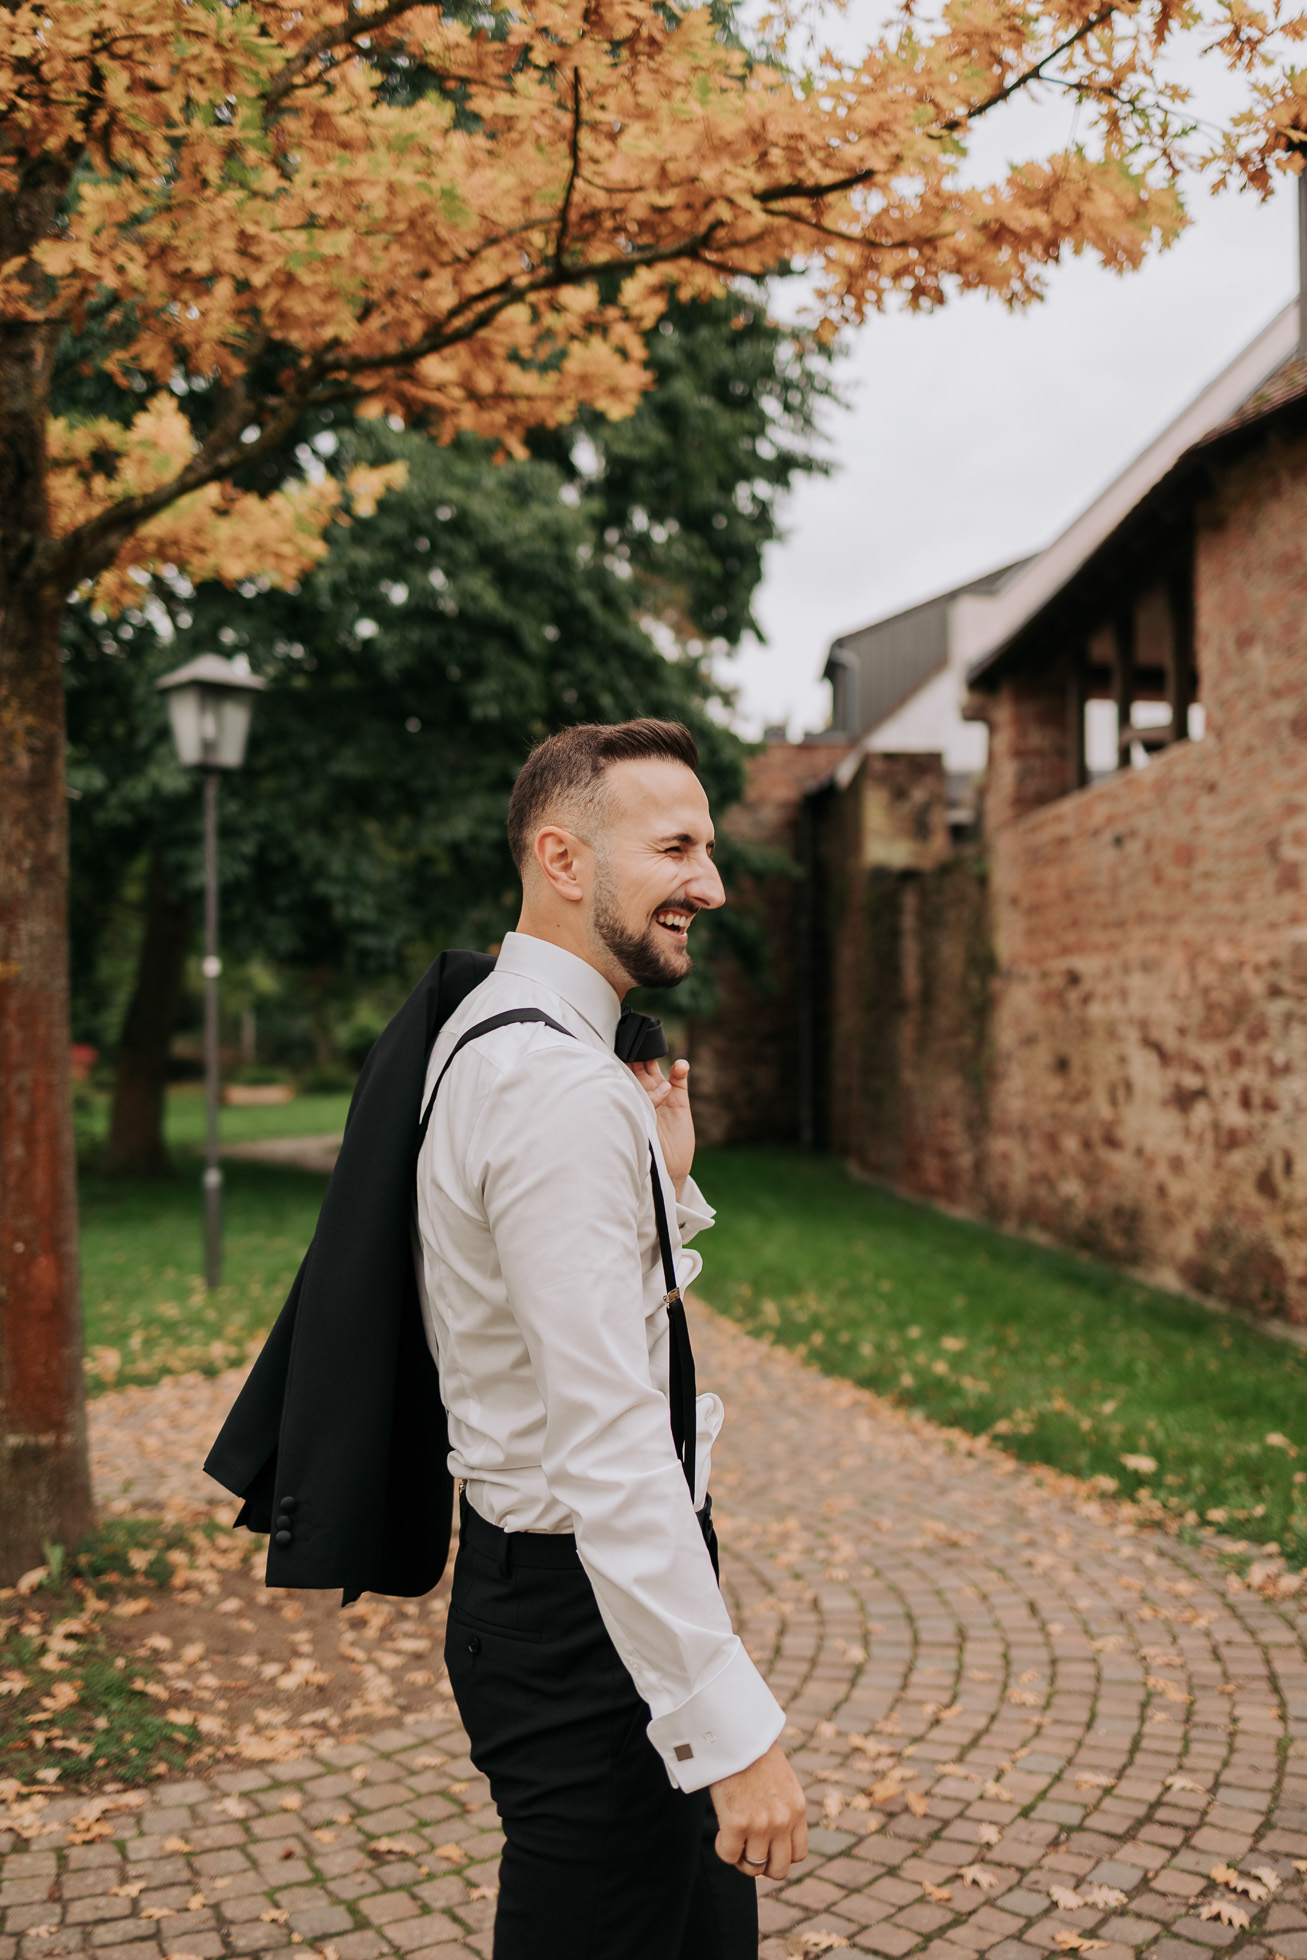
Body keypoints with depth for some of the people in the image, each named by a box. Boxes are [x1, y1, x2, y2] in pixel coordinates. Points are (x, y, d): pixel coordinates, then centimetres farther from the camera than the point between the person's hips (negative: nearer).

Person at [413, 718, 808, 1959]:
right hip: (590, 1610, -10)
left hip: (536, 1573, 10)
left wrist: (665, 1180, 3)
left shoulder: (495, 1040, 9)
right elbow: (611, 1448, -28)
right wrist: (733, 1727, -25)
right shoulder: (564, 1087, -24)